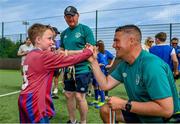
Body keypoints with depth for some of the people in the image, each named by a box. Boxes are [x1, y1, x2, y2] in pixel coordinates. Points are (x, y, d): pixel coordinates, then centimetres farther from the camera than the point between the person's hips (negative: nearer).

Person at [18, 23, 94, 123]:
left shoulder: (30, 55, 11)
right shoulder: (45, 56, -16)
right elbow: (70, 60, -13)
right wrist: (88, 51, -4)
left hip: (25, 99, 10)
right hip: (35, 102, -10)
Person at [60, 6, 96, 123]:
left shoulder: (85, 29, -6)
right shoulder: (64, 33, 13)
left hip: (82, 69, -6)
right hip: (68, 69, 6)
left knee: (79, 96, -6)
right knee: (69, 95, 12)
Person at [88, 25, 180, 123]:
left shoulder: (151, 65, -29)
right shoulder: (124, 64, -1)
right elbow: (105, 85, 0)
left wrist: (124, 104, -28)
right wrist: (93, 61, -5)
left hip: (162, 119, -7)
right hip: (140, 113, 8)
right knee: (105, 110, 8)